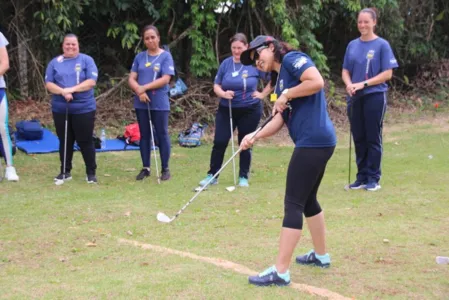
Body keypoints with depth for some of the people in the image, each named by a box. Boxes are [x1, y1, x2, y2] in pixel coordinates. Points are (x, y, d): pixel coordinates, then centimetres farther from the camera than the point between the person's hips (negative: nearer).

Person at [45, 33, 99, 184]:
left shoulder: (87, 60, 0)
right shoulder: (55, 62, 8)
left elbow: (92, 81, -10)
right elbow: (49, 84, 1)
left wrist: (72, 89, -20)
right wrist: (63, 92, -17)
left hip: (84, 108, -3)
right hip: (60, 109, 3)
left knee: (85, 141, 0)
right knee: (65, 141, 10)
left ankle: (91, 172, 9)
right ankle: (65, 171, 21)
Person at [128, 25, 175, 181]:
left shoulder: (166, 56, -3)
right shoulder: (139, 57, 8)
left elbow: (165, 79, -14)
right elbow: (131, 79, 4)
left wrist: (145, 87, -16)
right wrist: (139, 91, -16)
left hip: (159, 104, -4)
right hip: (141, 103, 4)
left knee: (162, 135, 2)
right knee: (144, 135, 10)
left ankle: (165, 169, 10)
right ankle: (146, 168, 18)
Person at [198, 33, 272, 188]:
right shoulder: (226, 64, 0)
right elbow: (216, 86, 5)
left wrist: (262, 94, -6)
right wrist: (223, 94, -15)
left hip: (250, 110, -2)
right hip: (226, 109, 2)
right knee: (219, 142, -2)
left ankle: (243, 177, 16)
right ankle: (212, 175, 7)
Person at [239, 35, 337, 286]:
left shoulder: (292, 59, -4)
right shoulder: (280, 79, 22)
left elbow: (317, 82, -21)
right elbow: (279, 119, 13)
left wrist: (286, 95, -10)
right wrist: (255, 136, -2)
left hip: (314, 142, -10)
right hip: (315, 143, 10)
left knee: (293, 203, -9)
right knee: (307, 200, 21)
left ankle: (281, 272, -7)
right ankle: (321, 255, 37)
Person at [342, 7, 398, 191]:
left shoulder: (382, 45, -4)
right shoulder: (352, 45, 9)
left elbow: (387, 74, -9)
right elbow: (345, 71, 11)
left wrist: (363, 84, -17)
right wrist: (349, 85, -10)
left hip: (375, 97, -4)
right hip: (355, 98, 4)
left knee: (373, 138, 0)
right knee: (359, 138, 8)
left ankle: (373, 178, 8)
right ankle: (362, 177, 16)